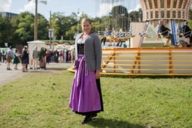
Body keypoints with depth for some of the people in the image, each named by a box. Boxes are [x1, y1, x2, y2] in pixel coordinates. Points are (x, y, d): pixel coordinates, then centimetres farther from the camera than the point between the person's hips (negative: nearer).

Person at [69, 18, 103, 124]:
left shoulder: (95, 37, -7)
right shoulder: (78, 37, 13)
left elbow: (99, 54, -10)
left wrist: (98, 69, -15)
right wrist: (76, 66, 14)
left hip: (90, 66, -7)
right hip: (81, 66, 7)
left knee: (90, 89, -5)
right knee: (81, 88, 9)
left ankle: (90, 113, 3)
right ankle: (92, 111, 21)